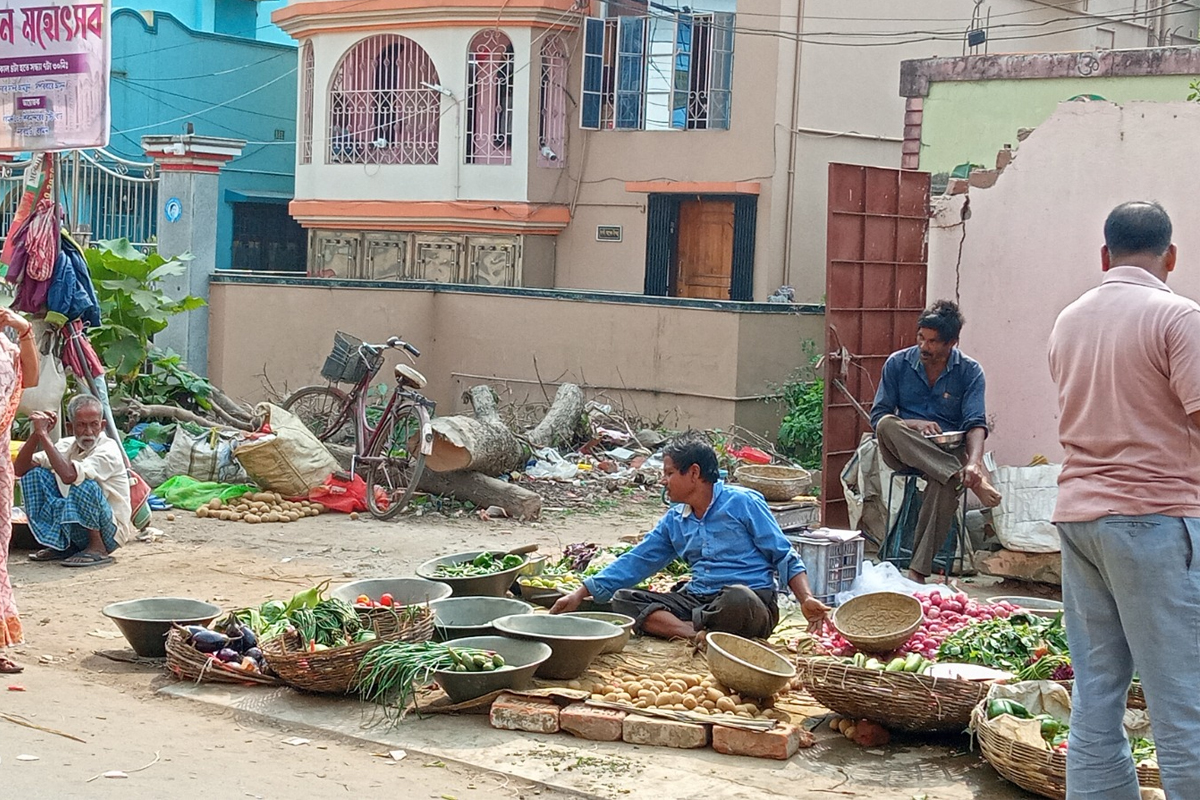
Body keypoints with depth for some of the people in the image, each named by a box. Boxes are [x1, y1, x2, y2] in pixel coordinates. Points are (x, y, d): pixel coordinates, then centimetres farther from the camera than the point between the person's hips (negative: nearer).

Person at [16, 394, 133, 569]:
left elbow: (69, 475, -38)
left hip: (110, 532, -7)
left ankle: (98, 549, -15)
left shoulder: (108, 451, -20)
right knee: (34, 473, -3)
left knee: (84, 484, -33)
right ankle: (60, 545, 3)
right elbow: (21, 470, -4)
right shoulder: (67, 446, 1)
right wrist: (37, 434, -17)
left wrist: (44, 435, -32)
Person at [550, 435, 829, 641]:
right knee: (622, 600, -12)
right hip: (697, 600, 7)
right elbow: (635, 563, 19)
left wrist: (806, 599, -16)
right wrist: (580, 594, 14)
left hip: (752, 602, -6)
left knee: (737, 598, -42)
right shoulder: (674, 521, 17)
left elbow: (784, 557, -1)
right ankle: (699, 633, -31)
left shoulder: (743, 502, -1)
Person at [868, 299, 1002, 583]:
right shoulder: (897, 363, 3)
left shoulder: (970, 371, 0)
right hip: (904, 452, 2)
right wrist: (914, 425, -18)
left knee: (945, 484, -38)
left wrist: (974, 462, -32)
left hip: (949, 452, -2)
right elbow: (878, 416, 2)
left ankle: (918, 571, -36)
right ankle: (972, 482, -41)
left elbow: (976, 424, -11)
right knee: (887, 425, -34)